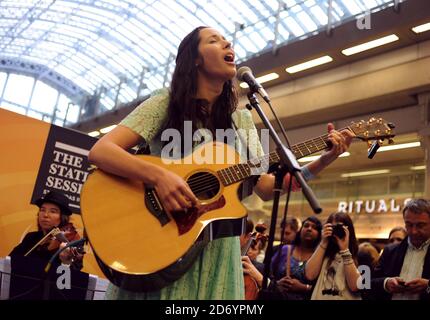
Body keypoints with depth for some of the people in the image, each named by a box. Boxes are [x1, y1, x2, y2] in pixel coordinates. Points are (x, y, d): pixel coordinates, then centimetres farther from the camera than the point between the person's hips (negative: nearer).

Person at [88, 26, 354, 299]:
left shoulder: (242, 120, 7)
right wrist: (158, 175, -32)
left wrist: (324, 160, -5)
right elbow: (99, 152, -16)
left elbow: (266, 187, 5)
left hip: (217, 249, 4)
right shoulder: (166, 103, -6)